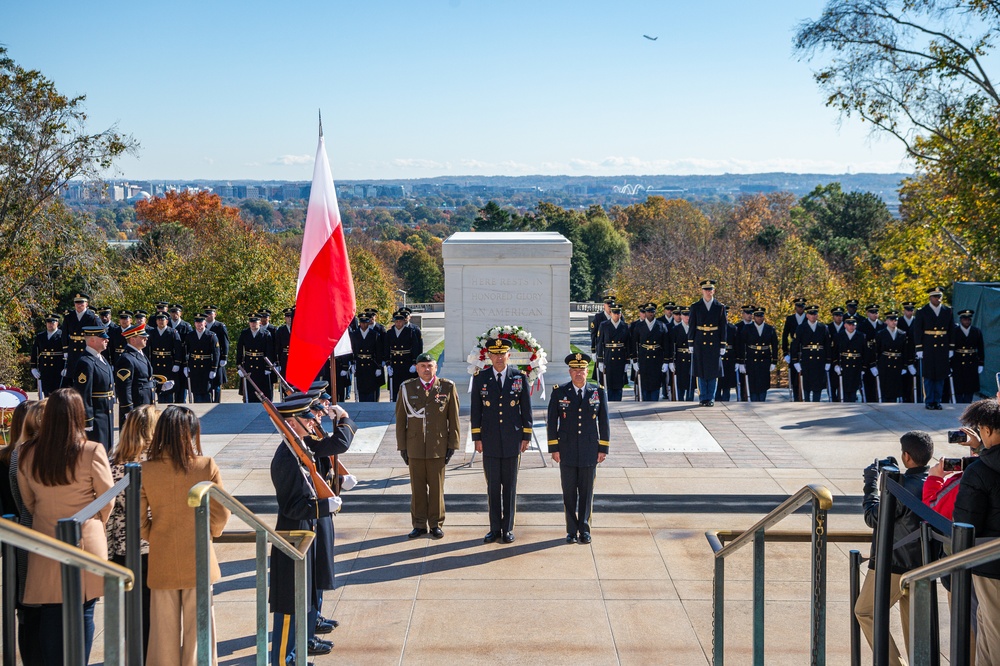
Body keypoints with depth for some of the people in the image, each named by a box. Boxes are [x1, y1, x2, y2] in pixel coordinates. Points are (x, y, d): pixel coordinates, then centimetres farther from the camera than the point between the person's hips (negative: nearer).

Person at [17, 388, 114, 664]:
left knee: (51, 616, 12)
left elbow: (28, 501, 6)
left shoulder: (27, 453, -5)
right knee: (83, 613, 8)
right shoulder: (92, 452, -15)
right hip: (85, 543, -3)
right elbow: (107, 500, -4)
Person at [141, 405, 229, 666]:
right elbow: (221, 514, -7)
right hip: (198, 561, -1)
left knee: (164, 628, 11)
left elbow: (138, 519, -5)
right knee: (197, 625, 10)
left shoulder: (146, 470, -9)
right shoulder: (206, 466, -12)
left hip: (162, 563, 1)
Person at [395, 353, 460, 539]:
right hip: (415, 446, 1)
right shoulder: (407, 388, 5)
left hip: (438, 447, -1)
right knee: (417, 487, 5)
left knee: (437, 487, 5)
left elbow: (454, 418, 3)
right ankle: (419, 525, 15)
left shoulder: (447, 387, 1)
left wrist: (452, 445, 0)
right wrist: (402, 446, 4)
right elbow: (400, 419, 7)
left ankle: (436, 525, 15)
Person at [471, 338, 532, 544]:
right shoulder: (480, 378, 2)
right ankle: (495, 529, 12)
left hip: (512, 440, 0)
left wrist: (526, 436, 0)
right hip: (490, 440, 0)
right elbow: (476, 410, 5)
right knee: (492, 486, 4)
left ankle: (508, 528, 13)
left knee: (510, 486, 5)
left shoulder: (520, 377, 1)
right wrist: (477, 437, 2)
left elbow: (526, 409, 3)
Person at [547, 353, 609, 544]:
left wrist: (603, 449, 1)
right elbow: (551, 422, 2)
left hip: (589, 452, 1)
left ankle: (584, 529, 15)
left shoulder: (598, 392, 4)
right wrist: (553, 449, -3)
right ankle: (572, 530, 13)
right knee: (569, 492, 4)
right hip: (567, 451, 0)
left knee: (587, 492, 5)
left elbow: (604, 422, 6)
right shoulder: (559, 392, 1)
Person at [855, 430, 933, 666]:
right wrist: (893, 477, 9)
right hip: (921, 565, 7)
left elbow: (873, 518, -13)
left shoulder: (903, 488, -24)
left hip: (892, 565, -7)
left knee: (865, 612, 7)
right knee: (913, 620, 17)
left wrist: (871, 483, -4)